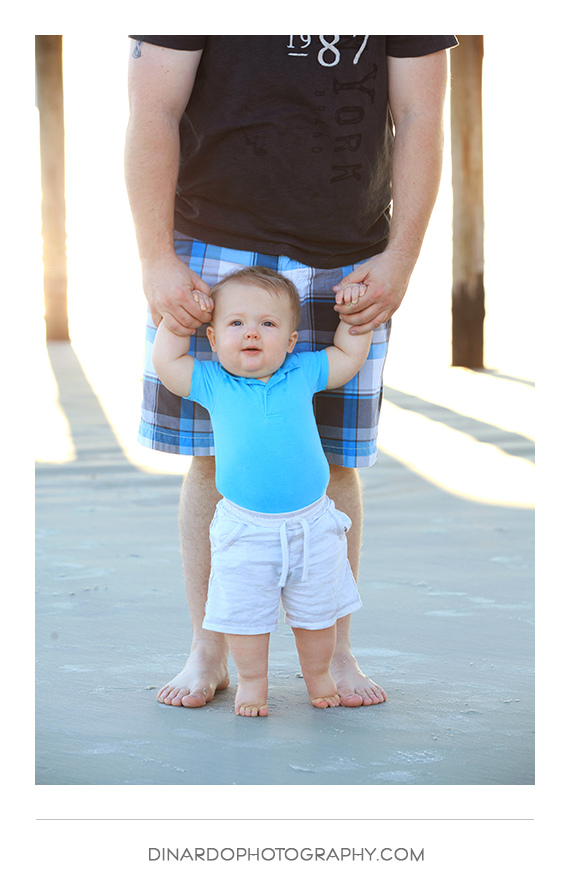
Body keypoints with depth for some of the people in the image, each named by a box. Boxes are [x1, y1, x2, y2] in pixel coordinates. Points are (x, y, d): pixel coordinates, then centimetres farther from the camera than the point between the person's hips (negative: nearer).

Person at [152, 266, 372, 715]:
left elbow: (351, 356, 13)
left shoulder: (302, 375, 1)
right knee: (246, 613, 5)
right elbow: (166, 361, -2)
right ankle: (251, 682, 25)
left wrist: (353, 312, 5)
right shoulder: (212, 383, -3)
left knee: (316, 612, 14)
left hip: (311, 526, 1)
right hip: (245, 531, -1)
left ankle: (319, 675, 34)